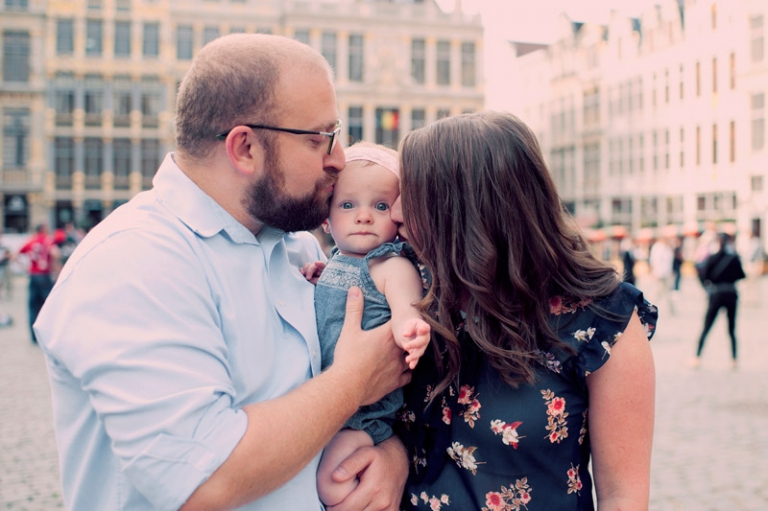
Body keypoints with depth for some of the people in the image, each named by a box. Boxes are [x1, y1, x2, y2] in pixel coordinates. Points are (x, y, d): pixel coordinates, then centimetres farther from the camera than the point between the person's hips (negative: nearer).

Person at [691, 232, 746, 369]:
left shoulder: (712, 258, -3)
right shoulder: (734, 257, -3)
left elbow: (703, 275, -7)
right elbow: (741, 275, 3)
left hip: (715, 295, 0)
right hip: (731, 295, 0)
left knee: (706, 328, 6)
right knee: (732, 329, 9)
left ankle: (697, 357, 2)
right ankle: (734, 360, 5)